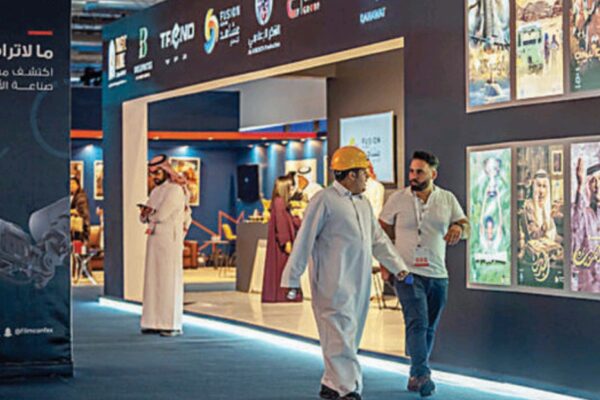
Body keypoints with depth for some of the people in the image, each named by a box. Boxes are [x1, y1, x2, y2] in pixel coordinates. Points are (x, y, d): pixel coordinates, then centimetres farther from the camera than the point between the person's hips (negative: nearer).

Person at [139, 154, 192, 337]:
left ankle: (173, 324, -4)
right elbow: (144, 218, 13)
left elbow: (161, 215, -19)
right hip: (154, 240, 8)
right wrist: (147, 213, -10)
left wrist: (148, 211, 1)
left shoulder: (176, 190, -11)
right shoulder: (156, 191, 17)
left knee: (169, 281, -7)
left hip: (170, 241, -8)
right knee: (153, 280, 6)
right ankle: (156, 322, 10)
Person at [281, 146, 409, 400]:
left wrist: (397, 266, 20)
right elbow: (304, 241, -8)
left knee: (350, 335, 11)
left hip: (359, 283, 8)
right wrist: (292, 278, -10)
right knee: (340, 334, -13)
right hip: (333, 283, -8)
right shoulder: (324, 201, -7)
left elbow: (378, 239, 26)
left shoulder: (363, 204, 18)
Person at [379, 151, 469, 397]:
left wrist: (459, 228, -18)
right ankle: (421, 374, -22)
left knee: (429, 328, 11)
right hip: (407, 273, -4)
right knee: (417, 322, -19)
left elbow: (465, 226, 6)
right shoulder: (398, 199, 0)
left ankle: (416, 376, 22)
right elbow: (382, 233, 6)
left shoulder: (448, 199, 7)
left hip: (437, 275, 4)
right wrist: (385, 264, -2)